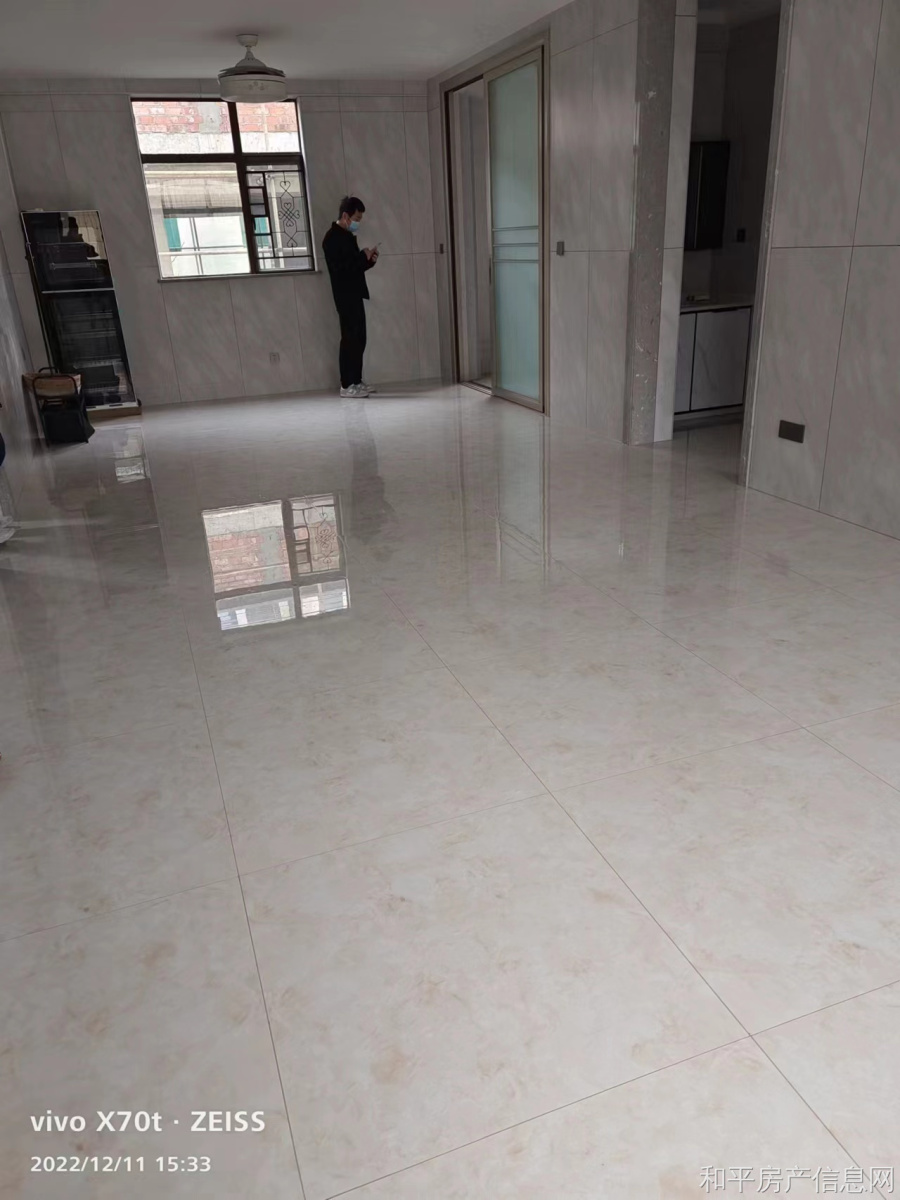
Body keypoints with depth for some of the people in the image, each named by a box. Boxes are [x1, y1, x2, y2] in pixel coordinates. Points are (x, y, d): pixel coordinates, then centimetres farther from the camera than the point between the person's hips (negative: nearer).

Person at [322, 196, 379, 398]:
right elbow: (340, 268, -21)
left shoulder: (348, 236, 17)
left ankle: (356, 381, 16)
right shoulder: (332, 238, -12)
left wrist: (369, 260, 5)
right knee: (350, 340, -8)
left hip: (355, 295, 9)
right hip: (345, 297, -9)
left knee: (358, 340, 10)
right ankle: (346, 385, -4)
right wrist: (363, 257, -15)